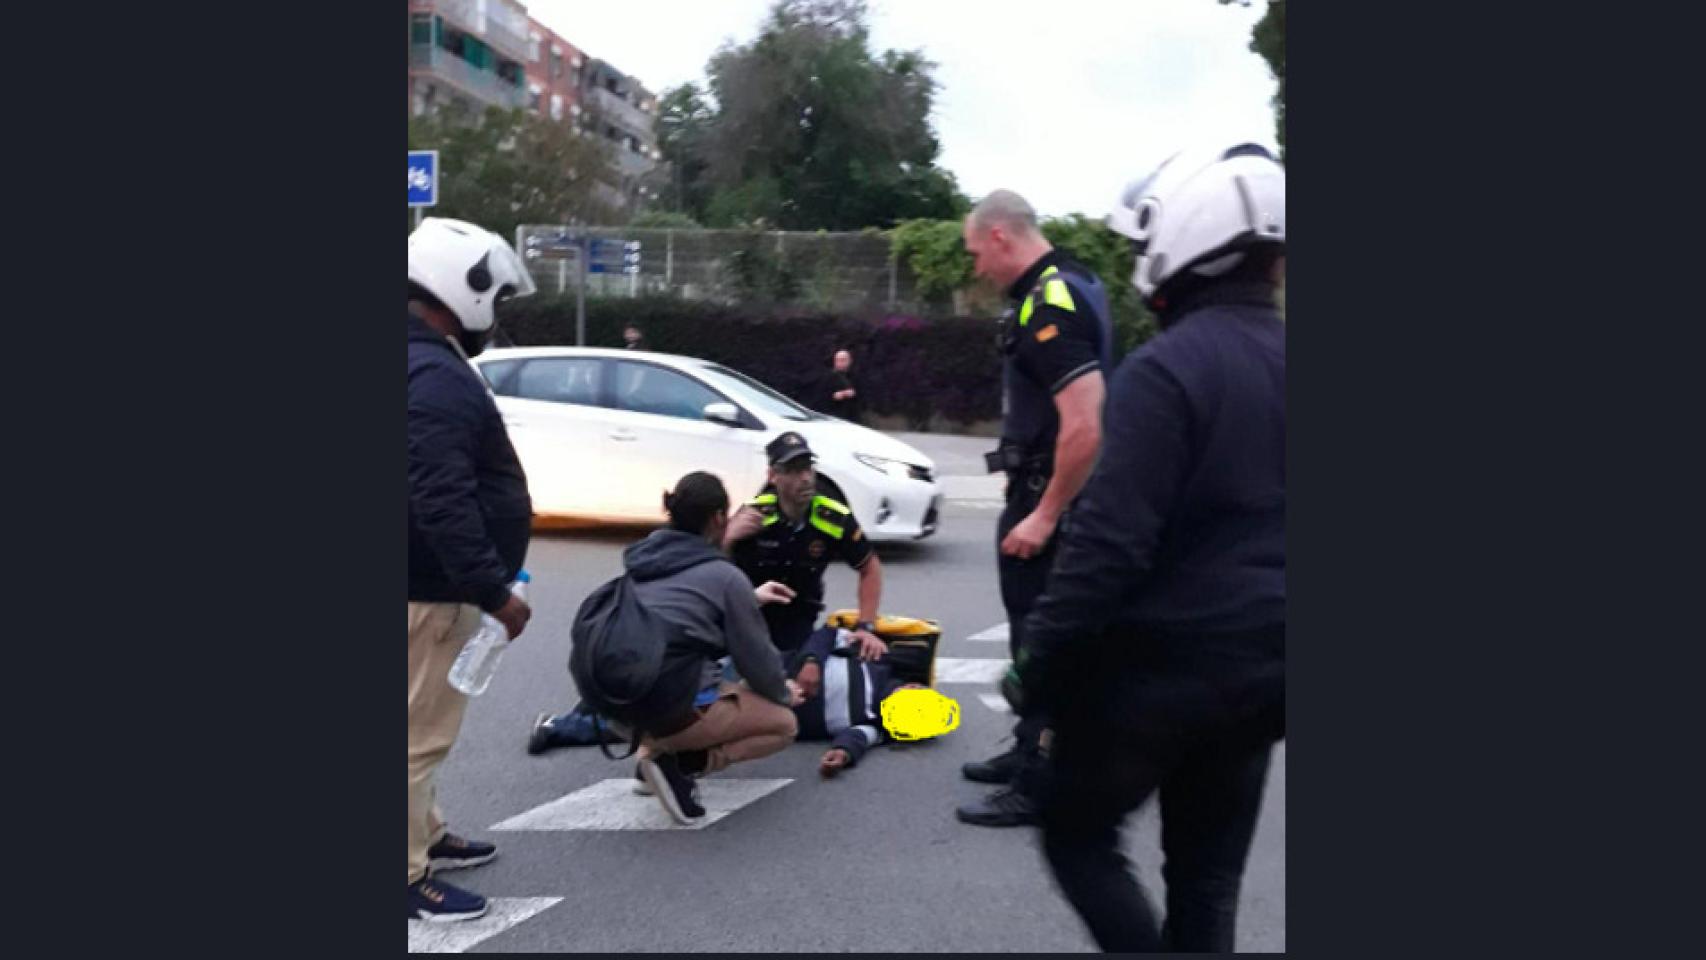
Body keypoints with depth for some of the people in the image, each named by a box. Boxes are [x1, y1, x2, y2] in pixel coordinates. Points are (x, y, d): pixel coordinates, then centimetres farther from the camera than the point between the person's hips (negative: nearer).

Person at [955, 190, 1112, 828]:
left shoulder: (1049, 307, -21)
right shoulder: (1071, 284, 11)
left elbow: (1085, 426, -30)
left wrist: (1044, 514, -25)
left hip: (1049, 498, -10)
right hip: (1044, 493, 10)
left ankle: (1036, 788, 8)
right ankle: (1030, 752, 36)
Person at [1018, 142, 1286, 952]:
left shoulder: (1166, 368, -17)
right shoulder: (1277, 360, 7)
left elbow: (1111, 539, -22)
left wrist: (1041, 666, -14)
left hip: (1162, 661, -7)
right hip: (1260, 665, 7)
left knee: (1076, 834, 13)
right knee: (1208, 873, 17)